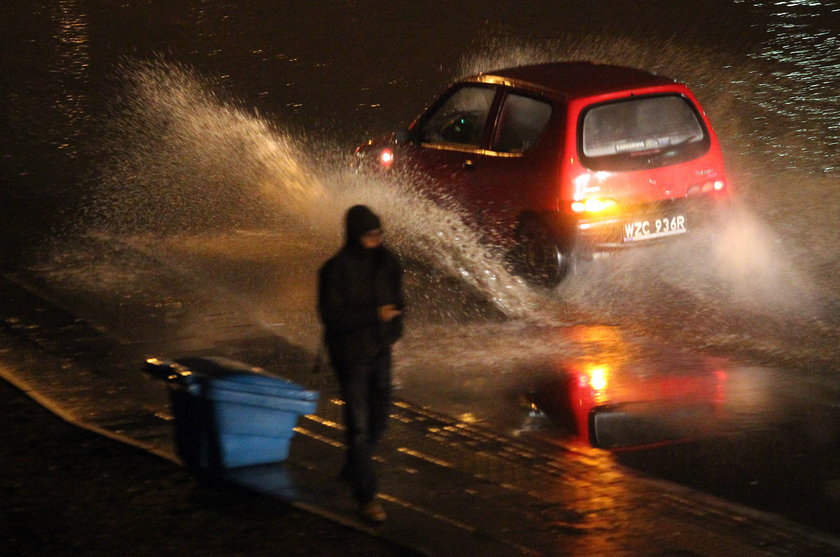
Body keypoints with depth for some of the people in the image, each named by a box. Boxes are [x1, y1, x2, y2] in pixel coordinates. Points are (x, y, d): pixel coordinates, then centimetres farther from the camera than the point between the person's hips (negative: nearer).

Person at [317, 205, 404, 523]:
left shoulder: (385, 262, 1)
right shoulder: (336, 270, -17)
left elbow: (397, 301, 15)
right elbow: (331, 315, -20)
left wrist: (392, 332, 2)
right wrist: (374, 315, -25)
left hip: (380, 352, 6)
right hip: (350, 356, -6)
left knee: (380, 416, 15)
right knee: (359, 425, -4)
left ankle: (352, 470, 39)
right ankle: (366, 497, 1)